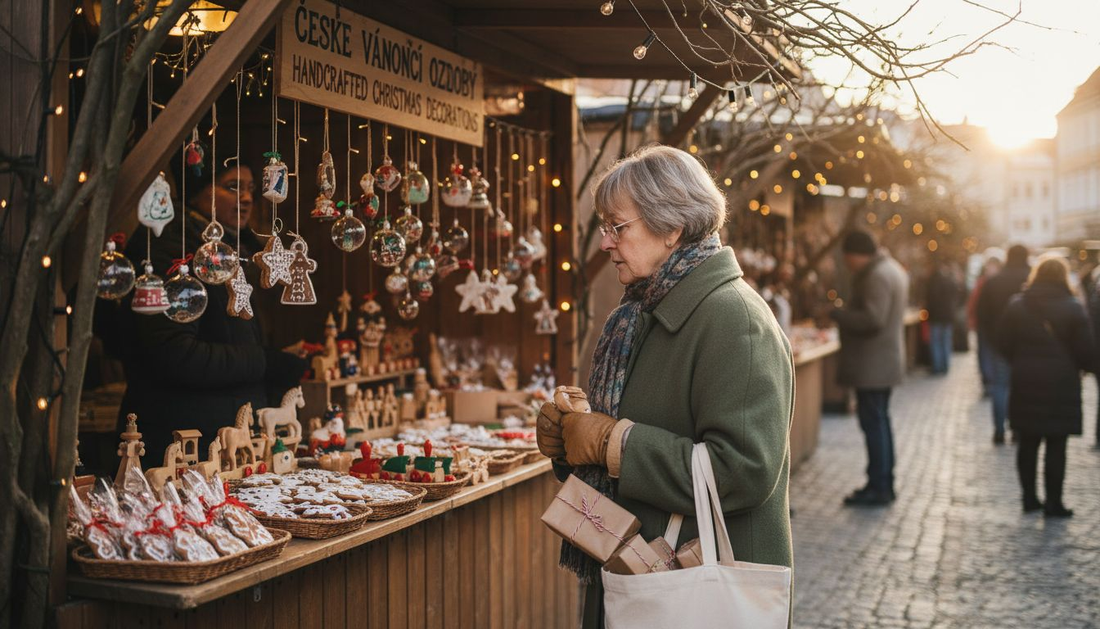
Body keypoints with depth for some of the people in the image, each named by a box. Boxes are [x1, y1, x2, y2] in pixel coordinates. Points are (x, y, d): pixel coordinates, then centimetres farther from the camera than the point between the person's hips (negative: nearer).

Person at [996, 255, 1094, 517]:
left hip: (1025, 385, 3)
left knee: (1027, 444, 11)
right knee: (1056, 446, 3)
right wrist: (1084, 367, 13)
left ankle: (1029, 498, 17)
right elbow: (1085, 350, -7)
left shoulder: (1016, 306, 0)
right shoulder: (1073, 308, -8)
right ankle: (1053, 503, 6)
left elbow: (1003, 344, 2)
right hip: (1061, 385, -3)